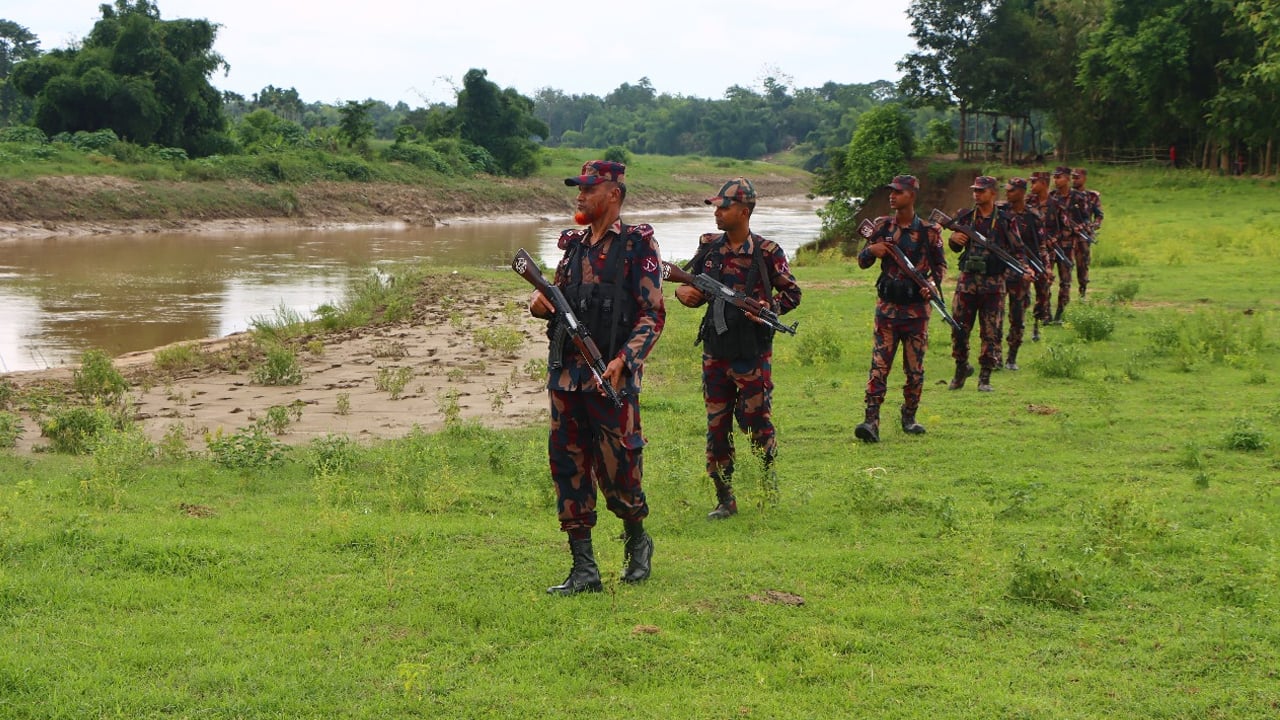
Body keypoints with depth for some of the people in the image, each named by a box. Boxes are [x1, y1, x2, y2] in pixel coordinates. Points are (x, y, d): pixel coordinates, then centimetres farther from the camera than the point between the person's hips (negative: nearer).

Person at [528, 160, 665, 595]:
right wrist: (541, 303, 0)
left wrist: (622, 361, -20)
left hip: (612, 378, -6)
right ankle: (584, 570, 10)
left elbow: (653, 315, -9)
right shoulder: (574, 244, 15)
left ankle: (637, 542, 28)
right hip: (566, 374, 6)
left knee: (617, 470, -1)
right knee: (568, 466, 4)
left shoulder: (637, 243, -4)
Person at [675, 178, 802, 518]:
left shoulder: (767, 251, -8)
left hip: (752, 353, -4)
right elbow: (697, 292, 14)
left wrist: (769, 309, -18)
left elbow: (793, 294, -1)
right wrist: (683, 291, -8)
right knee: (716, 426, 6)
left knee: (758, 423, 2)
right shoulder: (708, 247, 6)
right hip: (715, 352, 5)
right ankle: (724, 499, 15)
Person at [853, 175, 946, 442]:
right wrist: (872, 250, -14)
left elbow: (940, 264, 10)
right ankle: (871, 420, -14)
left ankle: (909, 417, 22)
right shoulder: (882, 226, 5)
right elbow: (862, 262, 8)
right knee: (879, 364, -8)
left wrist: (934, 283, -10)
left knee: (915, 367, 7)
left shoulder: (929, 231, 0)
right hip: (887, 306, 0)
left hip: (917, 308, 0)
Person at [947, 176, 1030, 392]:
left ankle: (985, 377, 8)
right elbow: (956, 248, 16)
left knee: (991, 332, 1)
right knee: (959, 328, 3)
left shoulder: (1005, 220, 0)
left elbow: (1016, 250, 4)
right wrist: (954, 239, -7)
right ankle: (961, 368, 23)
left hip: (994, 283, -2)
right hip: (967, 279, 2)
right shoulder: (965, 217, 7)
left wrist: (1025, 268, -14)